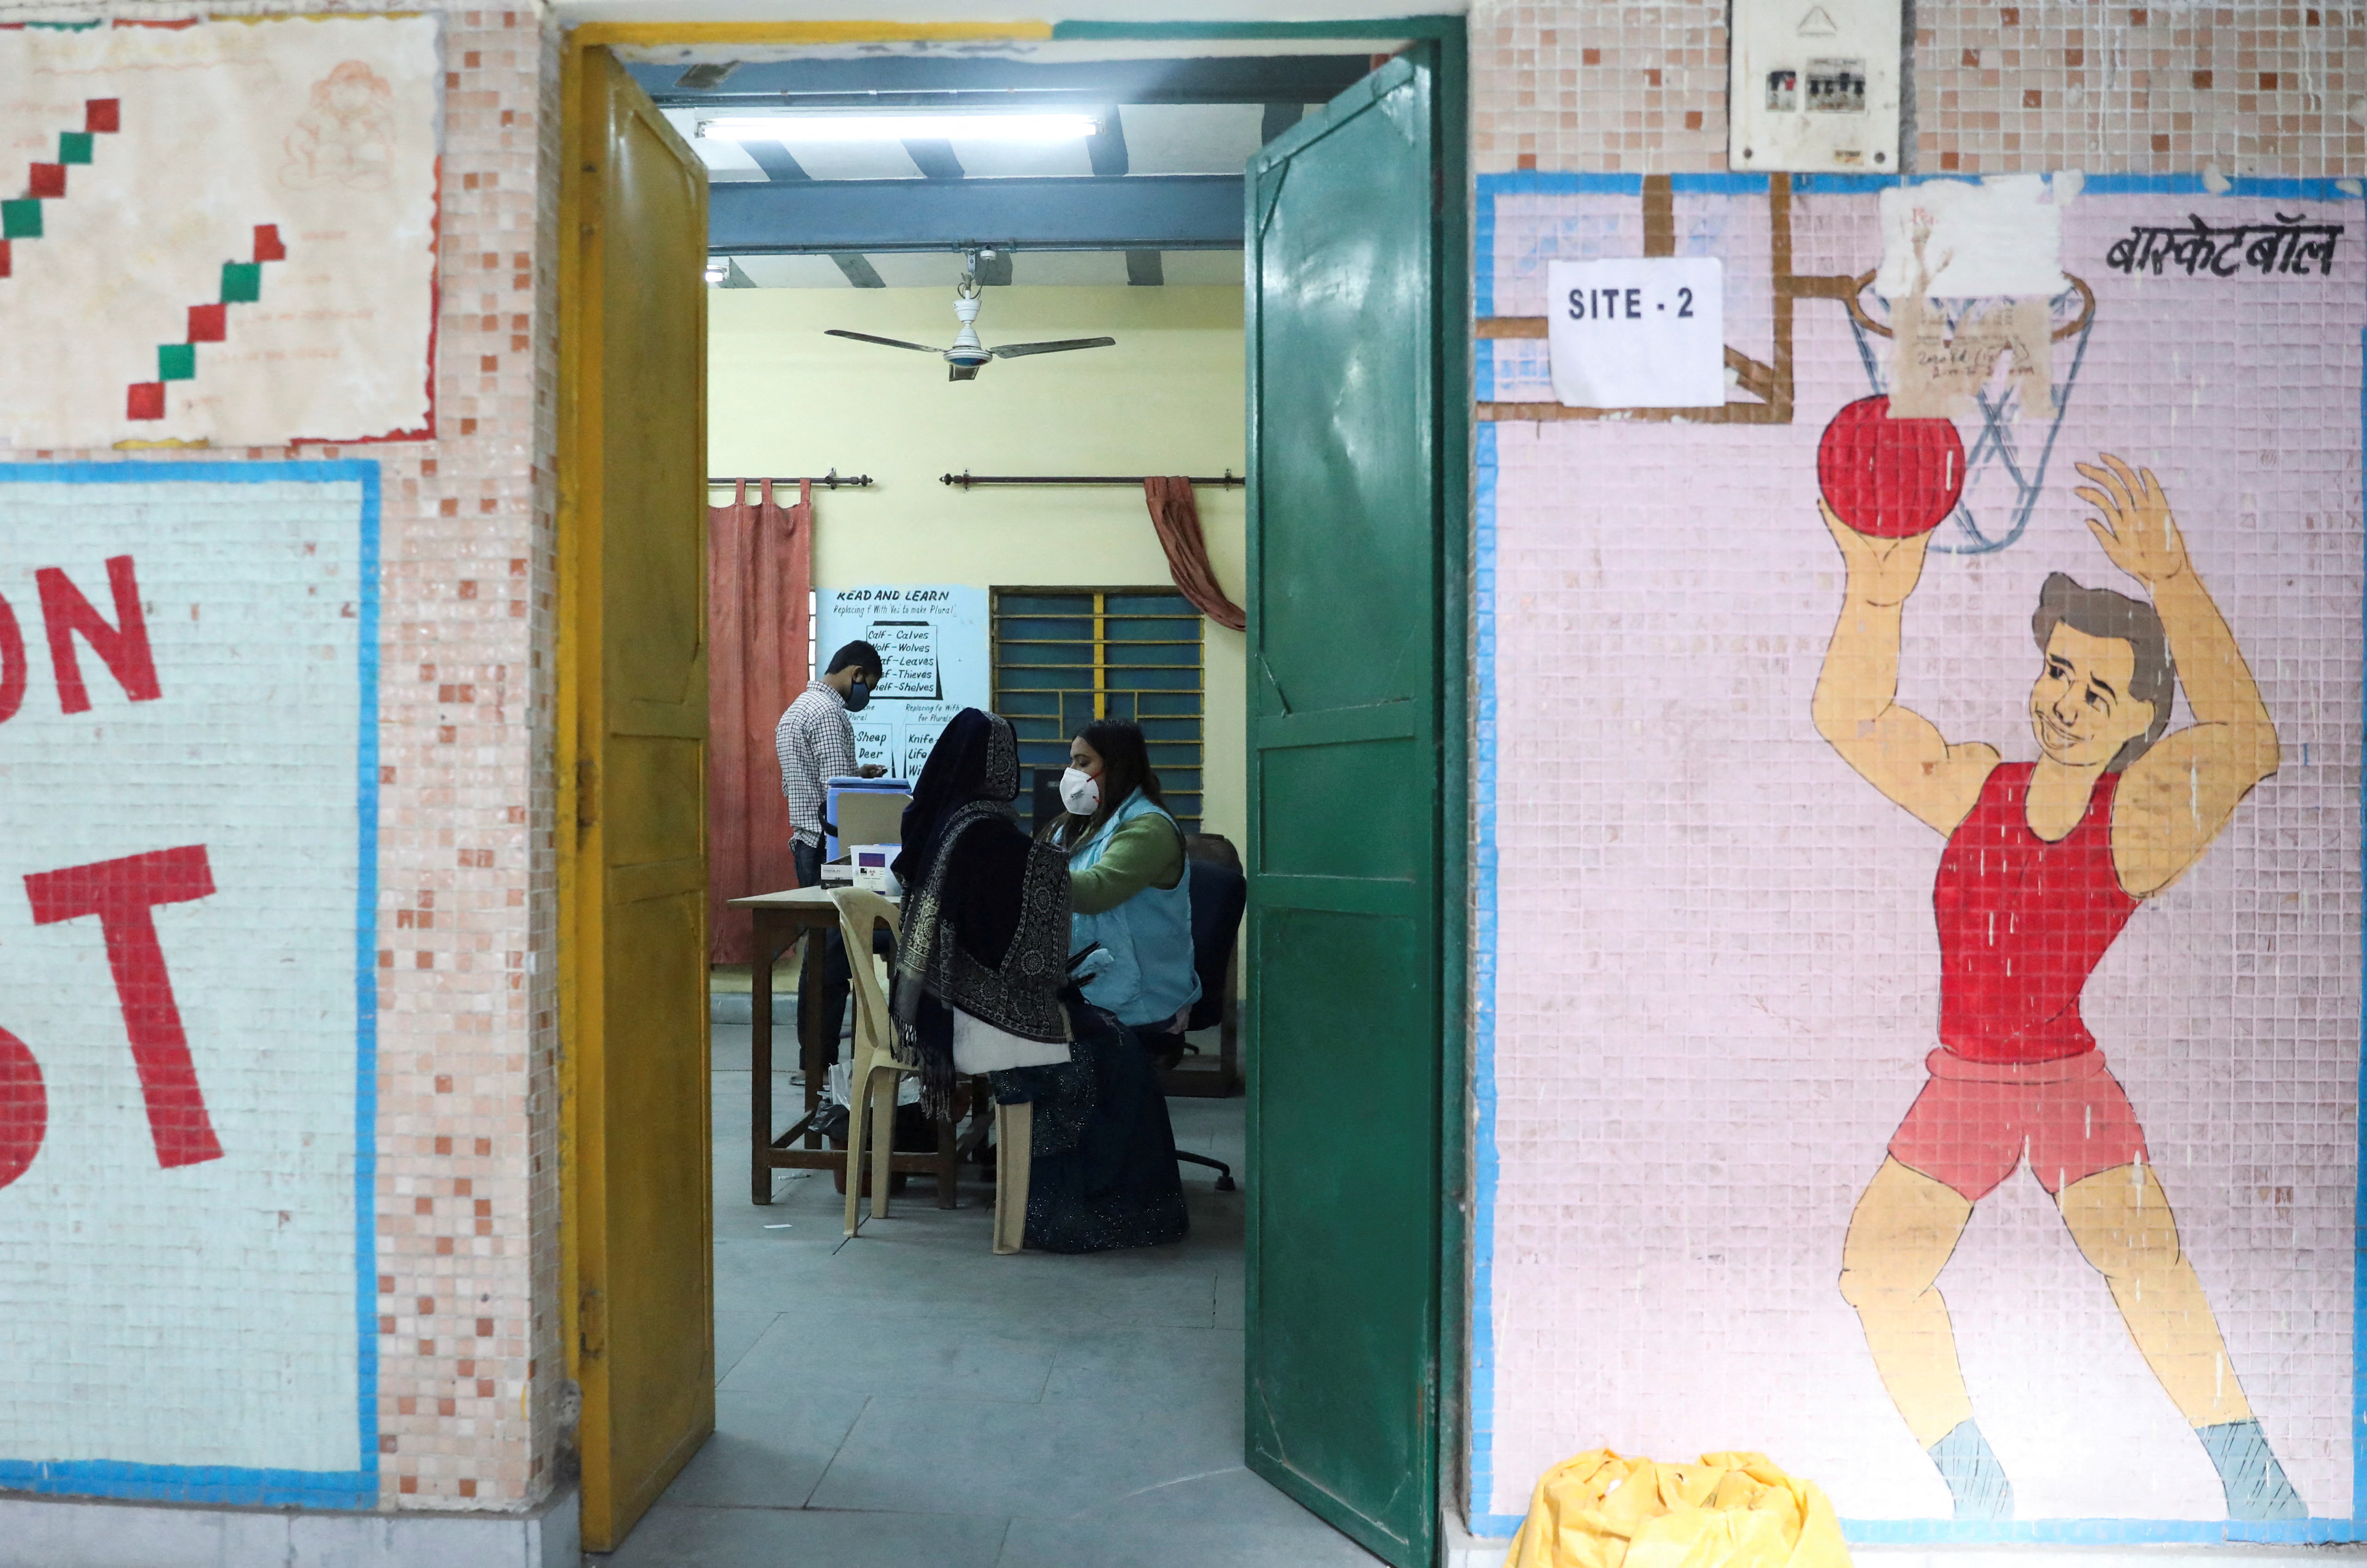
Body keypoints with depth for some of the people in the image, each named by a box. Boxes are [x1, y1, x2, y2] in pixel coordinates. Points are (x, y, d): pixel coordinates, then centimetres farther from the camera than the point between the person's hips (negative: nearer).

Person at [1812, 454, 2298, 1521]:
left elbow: (2248, 745, -29)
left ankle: (2258, 1490, -7)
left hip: (2077, 1081, -3)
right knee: (1876, 1274, -7)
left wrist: (2169, 579, -35)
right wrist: (1877, 594, -19)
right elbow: (1850, 719, -3)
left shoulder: (2143, 813, -11)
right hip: (1961, 1084, 3)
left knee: (2143, 1260, -24)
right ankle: (1981, 1499, 10)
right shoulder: (1973, 784, 0)